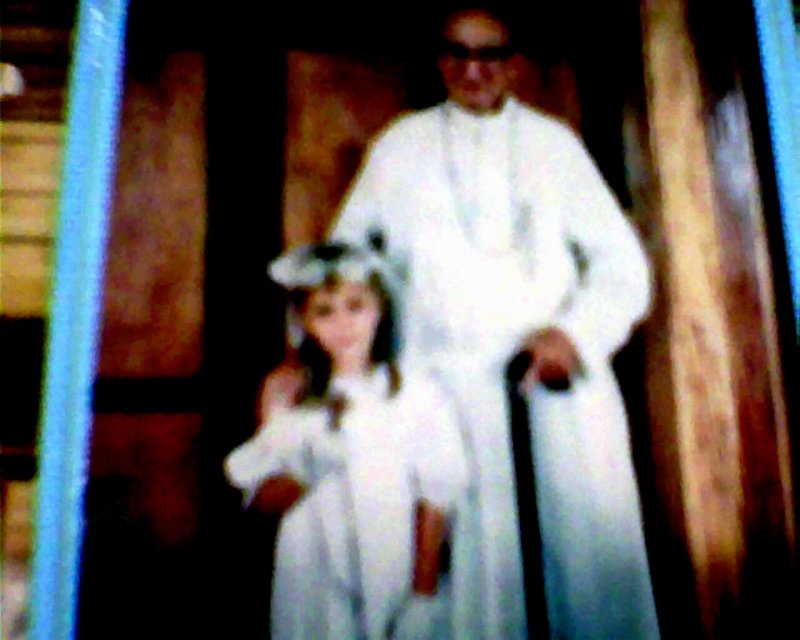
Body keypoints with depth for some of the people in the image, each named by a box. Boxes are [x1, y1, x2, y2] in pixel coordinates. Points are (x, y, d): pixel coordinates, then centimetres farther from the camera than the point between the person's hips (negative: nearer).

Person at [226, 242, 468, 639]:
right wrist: (308, 472, -18)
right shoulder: (291, 401, 2)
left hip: (394, 579, -1)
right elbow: (262, 498, 1)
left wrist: (424, 595, -2)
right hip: (313, 585, 1)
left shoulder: (416, 395, -3)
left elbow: (434, 501, -1)